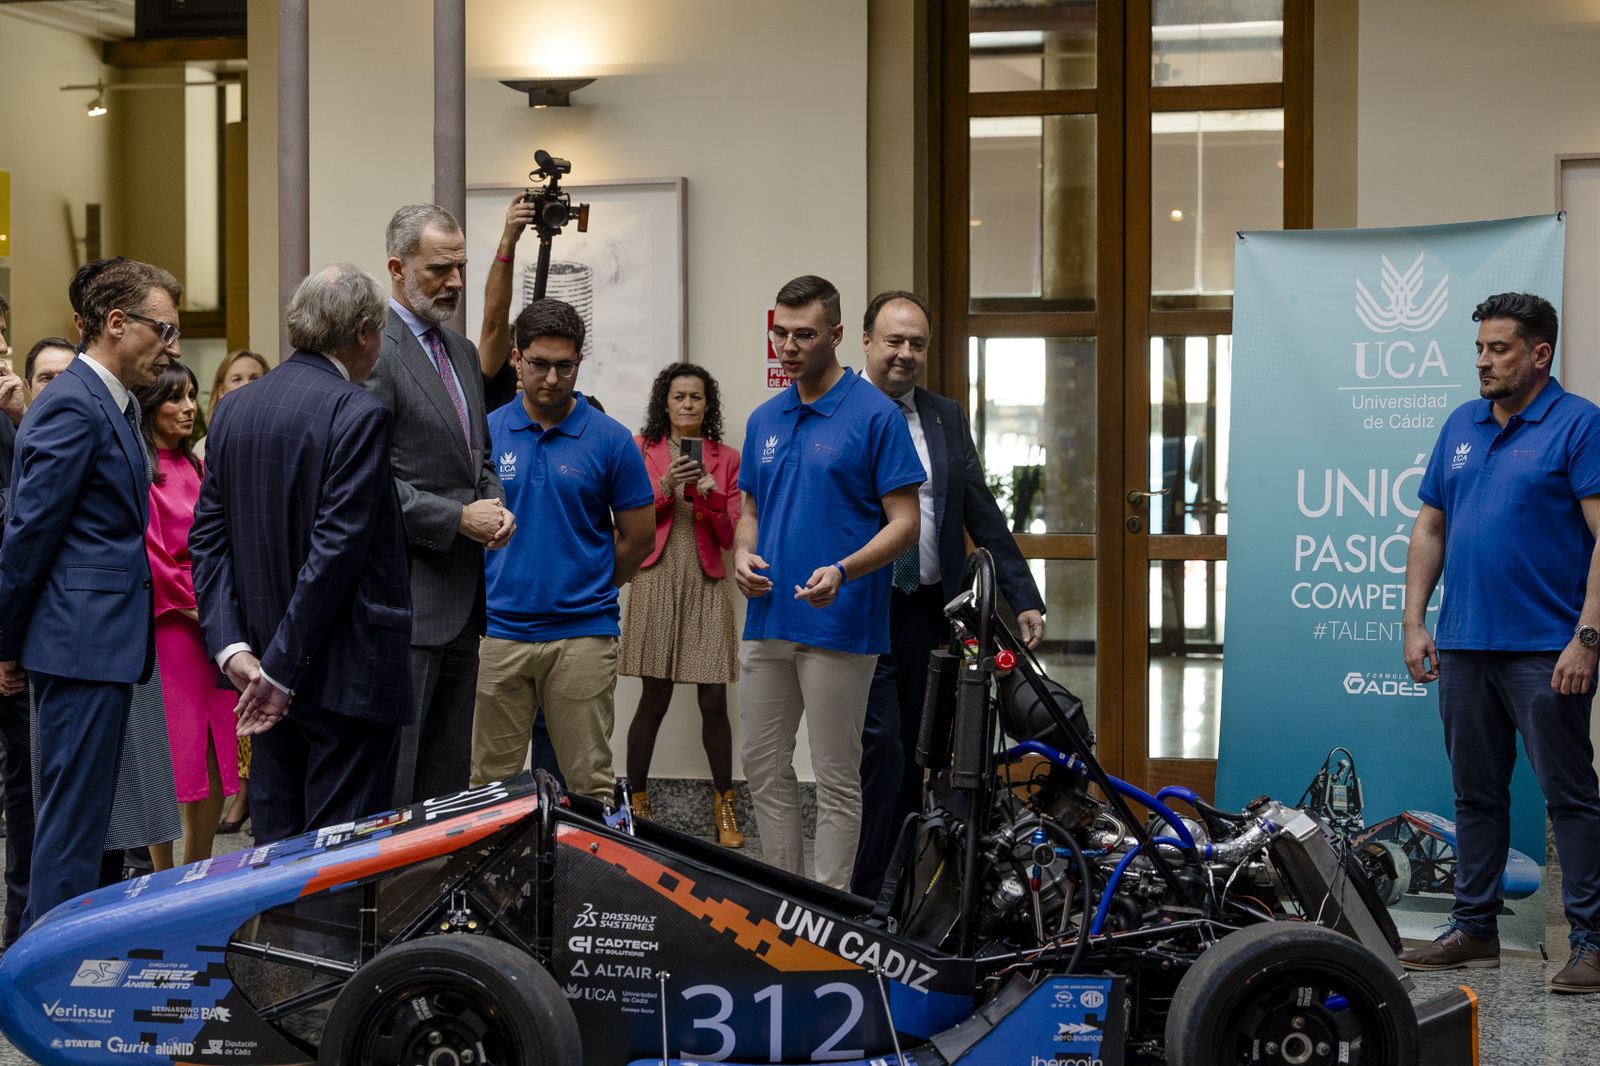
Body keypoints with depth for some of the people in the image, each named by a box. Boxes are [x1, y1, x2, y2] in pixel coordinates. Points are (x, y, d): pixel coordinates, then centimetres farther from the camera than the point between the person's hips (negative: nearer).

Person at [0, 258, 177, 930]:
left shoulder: (111, 405, 17)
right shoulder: (73, 407, -15)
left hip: (99, 644, 10)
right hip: (83, 642, -10)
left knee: (80, 811, 15)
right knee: (73, 818, -5)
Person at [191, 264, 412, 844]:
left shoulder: (233, 408, 9)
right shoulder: (359, 414, -14)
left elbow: (208, 536, 6)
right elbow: (336, 549, -19)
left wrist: (231, 645, 0)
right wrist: (282, 670, -16)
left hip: (265, 670, 7)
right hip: (347, 675, -7)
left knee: (276, 839, 15)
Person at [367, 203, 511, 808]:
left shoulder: (461, 351, 17)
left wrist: (495, 507, 3)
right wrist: (458, 518, -16)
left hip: (461, 599, 9)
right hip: (406, 598, -9)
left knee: (450, 777, 14)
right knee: (393, 779, -5)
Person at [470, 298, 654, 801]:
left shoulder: (610, 439, -1)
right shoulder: (486, 432, 4)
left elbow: (639, 537, 4)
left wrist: (586, 590, 10)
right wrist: (494, 588, 6)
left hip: (582, 634, -2)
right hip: (499, 632, 2)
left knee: (589, 784, 3)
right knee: (490, 784, 7)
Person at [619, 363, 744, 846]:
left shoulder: (725, 458, 10)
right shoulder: (641, 451, 7)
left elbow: (730, 537, 7)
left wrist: (711, 494, -10)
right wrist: (664, 488, -11)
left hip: (707, 587, 1)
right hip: (657, 584, -1)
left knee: (714, 702, -1)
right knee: (654, 699, -2)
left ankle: (724, 806, 11)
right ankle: (636, 802, 9)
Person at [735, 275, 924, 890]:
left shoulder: (876, 415, -8)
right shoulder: (764, 420, 12)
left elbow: (904, 522, -10)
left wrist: (842, 571, -25)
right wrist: (743, 556, -2)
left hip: (839, 626, -6)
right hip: (767, 623, 7)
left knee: (836, 779, 1)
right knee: (764, 767, 11)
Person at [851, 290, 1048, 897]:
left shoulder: (946, 418, 13)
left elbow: (982, 515, 12)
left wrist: (1023, 597, 6)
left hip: (928, 612, 5)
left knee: (913, 756, 10)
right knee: (880, 748, -10)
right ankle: (867, 894, -3)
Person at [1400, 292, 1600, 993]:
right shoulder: (1461, 426, 13)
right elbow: (1430, 528, 17)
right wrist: (1414, 622, 9)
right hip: (1464, 646, 6)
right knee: (1475, 794, 13)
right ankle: (1474, 929, 22)